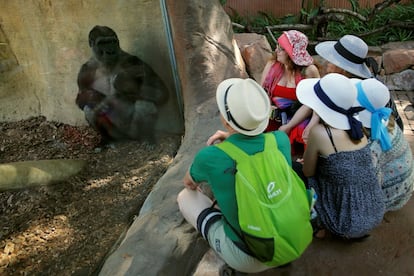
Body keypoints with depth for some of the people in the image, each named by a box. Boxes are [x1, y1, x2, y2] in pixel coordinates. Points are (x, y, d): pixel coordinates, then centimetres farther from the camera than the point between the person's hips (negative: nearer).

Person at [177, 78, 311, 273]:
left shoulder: (209, 157, -22)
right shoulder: (281, 140, -14)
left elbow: (188, 183, 5)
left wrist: (194, 185, 26)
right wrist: (232, 137, 12)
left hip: (247, 258, -4)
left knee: (186, 196, 12)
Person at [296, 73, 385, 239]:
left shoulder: (319, 132, -23)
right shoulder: (356, 128, -3)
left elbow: (308, 172, -8)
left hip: (349, 224, -6)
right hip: (376, 214, 6)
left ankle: (321, 225, 21)